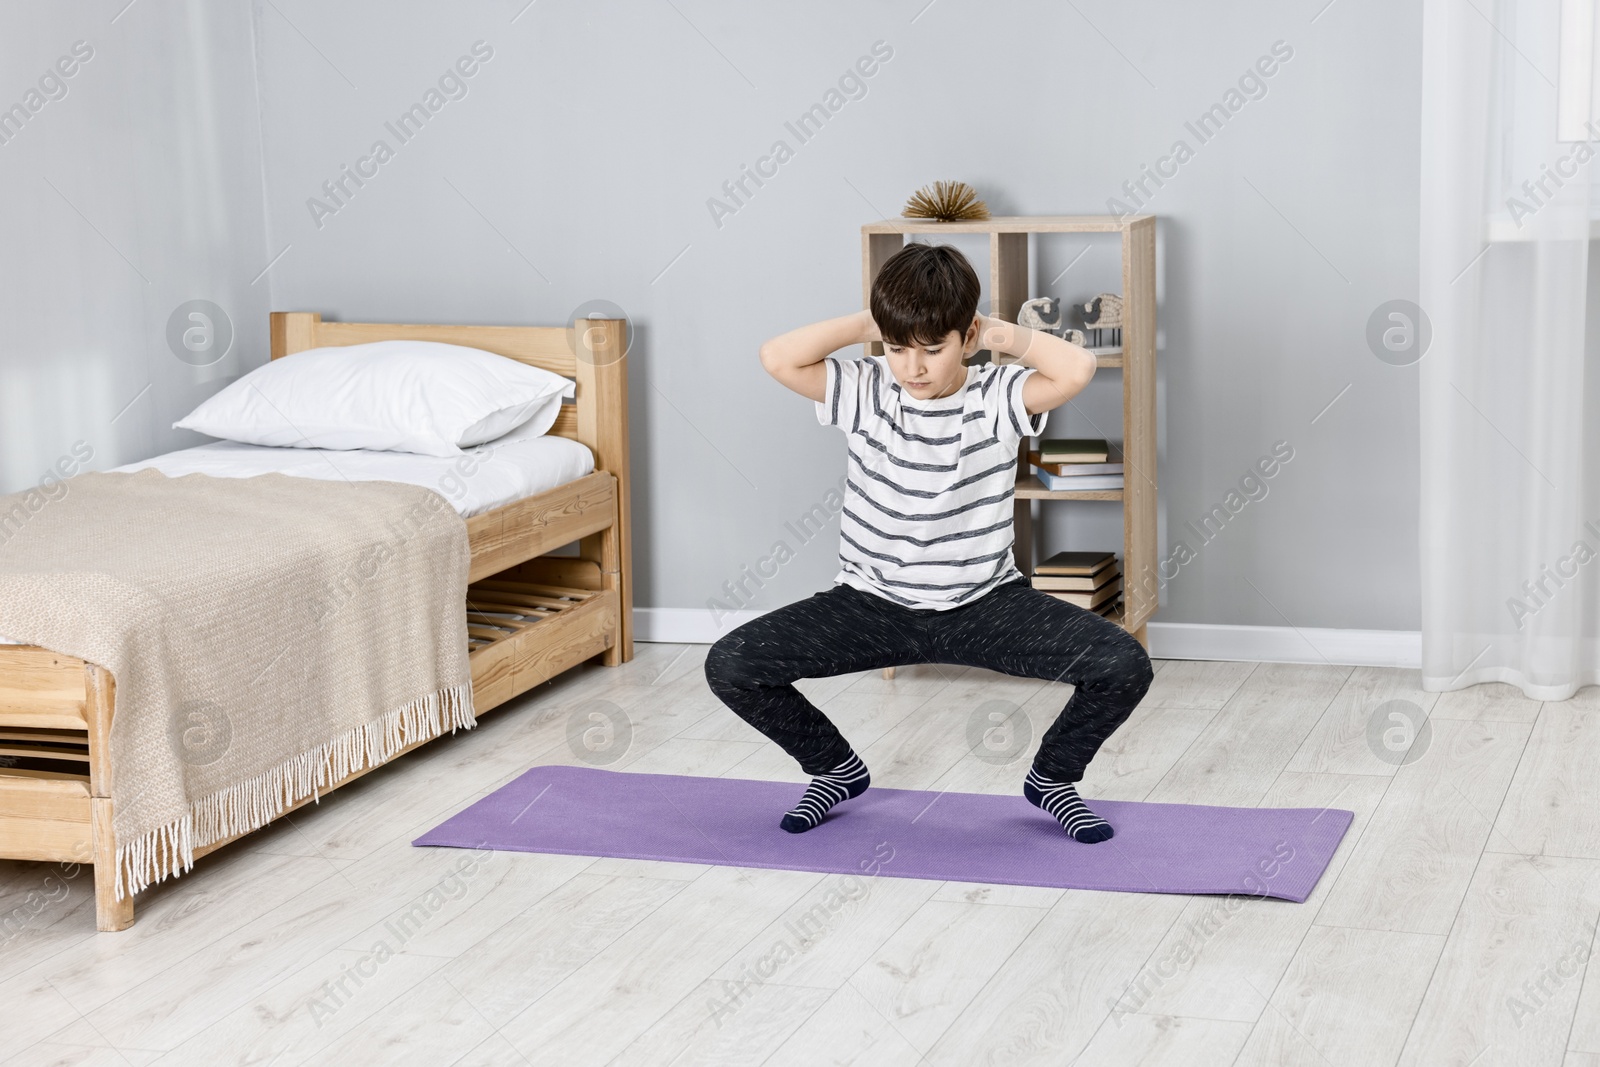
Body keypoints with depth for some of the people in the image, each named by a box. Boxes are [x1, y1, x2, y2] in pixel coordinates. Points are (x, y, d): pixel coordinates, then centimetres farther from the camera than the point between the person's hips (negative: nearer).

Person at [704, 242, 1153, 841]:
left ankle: (1053, 776, 10)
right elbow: (778, 359, -21)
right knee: (729, 666, -16)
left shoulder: (998, 399, -9)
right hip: (874, 606, 1)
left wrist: (1002, 334, -16)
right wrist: (864, 325, -14)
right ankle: (837, 769, 12)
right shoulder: (865, 393, -6)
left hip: (985, 606, -1)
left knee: (1123, 666, -22)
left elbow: (1077, 370, -28)